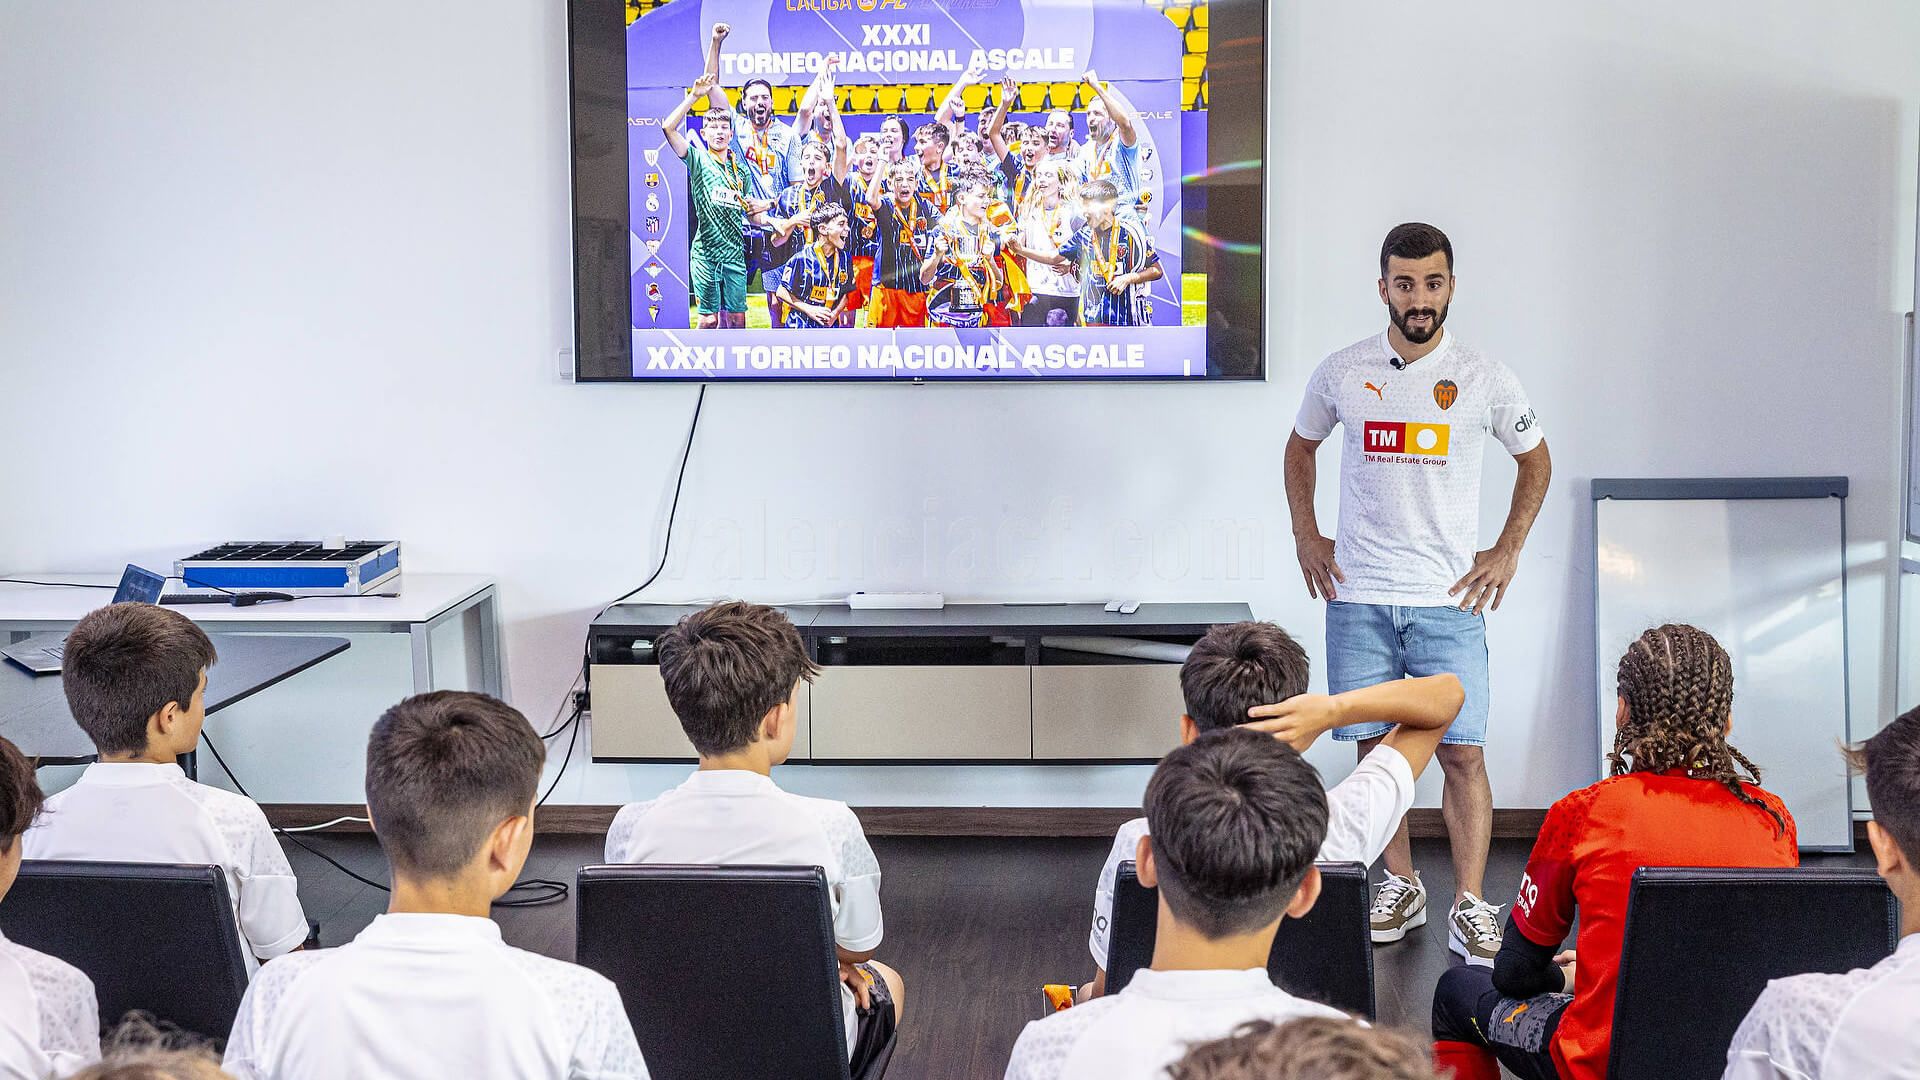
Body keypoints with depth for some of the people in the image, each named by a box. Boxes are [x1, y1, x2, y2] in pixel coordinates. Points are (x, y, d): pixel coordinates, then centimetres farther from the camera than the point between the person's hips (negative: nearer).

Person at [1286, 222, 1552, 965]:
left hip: (1449, 598, -1)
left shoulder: (1484, 380, -1)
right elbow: (1301, 447, 20)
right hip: (1358, 595, 2)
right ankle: (1400, 887, 21)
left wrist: (1507, 552, 7)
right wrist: (1305, 536, 11)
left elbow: (1535, 462, 14)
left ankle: (1471, 906, 3)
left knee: (1464, 753, -5)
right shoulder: (1341, 373, 2)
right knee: (1375, 747, 7)